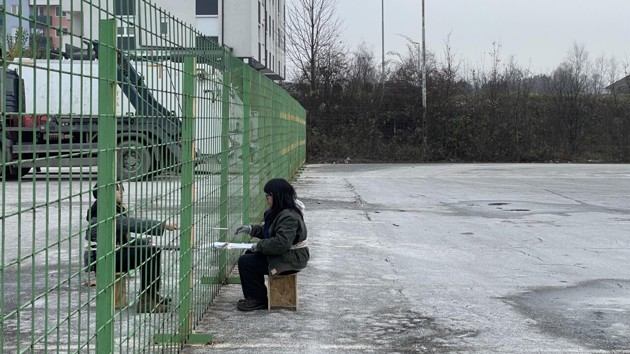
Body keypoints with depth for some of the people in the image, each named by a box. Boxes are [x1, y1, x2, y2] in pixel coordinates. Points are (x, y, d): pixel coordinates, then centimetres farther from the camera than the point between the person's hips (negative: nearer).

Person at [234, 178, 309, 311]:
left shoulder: (289, 217, -24)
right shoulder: (278, 212, 10)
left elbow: (281, 243, -32)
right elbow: (267, 231, 23)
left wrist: (259, 245, -20)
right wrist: (250, 229, 8)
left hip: (290, 260, -11)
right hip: (282, 255, 11)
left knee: (245, 262, -13)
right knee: (249, 255, 18)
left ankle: (259, 300, 0)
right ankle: (254, 296, 23)